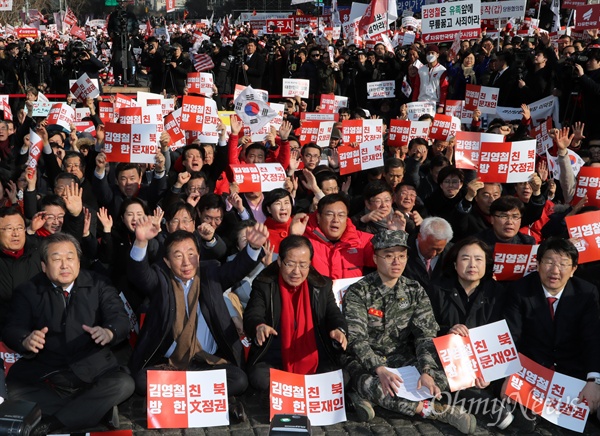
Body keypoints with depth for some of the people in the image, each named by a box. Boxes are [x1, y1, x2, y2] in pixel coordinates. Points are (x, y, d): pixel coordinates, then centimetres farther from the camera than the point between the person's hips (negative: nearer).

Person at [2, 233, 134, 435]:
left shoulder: (98, 285, 3)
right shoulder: (27, 291, 5)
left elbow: (120, 318, -8)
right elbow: (12, 329, -5)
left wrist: (109, 332, -34)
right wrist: (26, 341, -31)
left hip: (93, 371, 0)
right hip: (43, 374, 1)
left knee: (124, 384, -28)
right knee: (11, 392, -27)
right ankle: (93, 408, -15)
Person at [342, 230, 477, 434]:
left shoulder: (415, 291, 3)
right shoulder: (358, 292, -8)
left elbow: (426, 335, -5)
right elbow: (357, 338, -17)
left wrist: (426, 372, -24)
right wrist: (380, 370, -34)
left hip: (403, 360, 4)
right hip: (366, 362, -3)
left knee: (441, 378, -25)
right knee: (373, 385, -37)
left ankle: (379, 399, -21)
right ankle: (436, 410, -27)